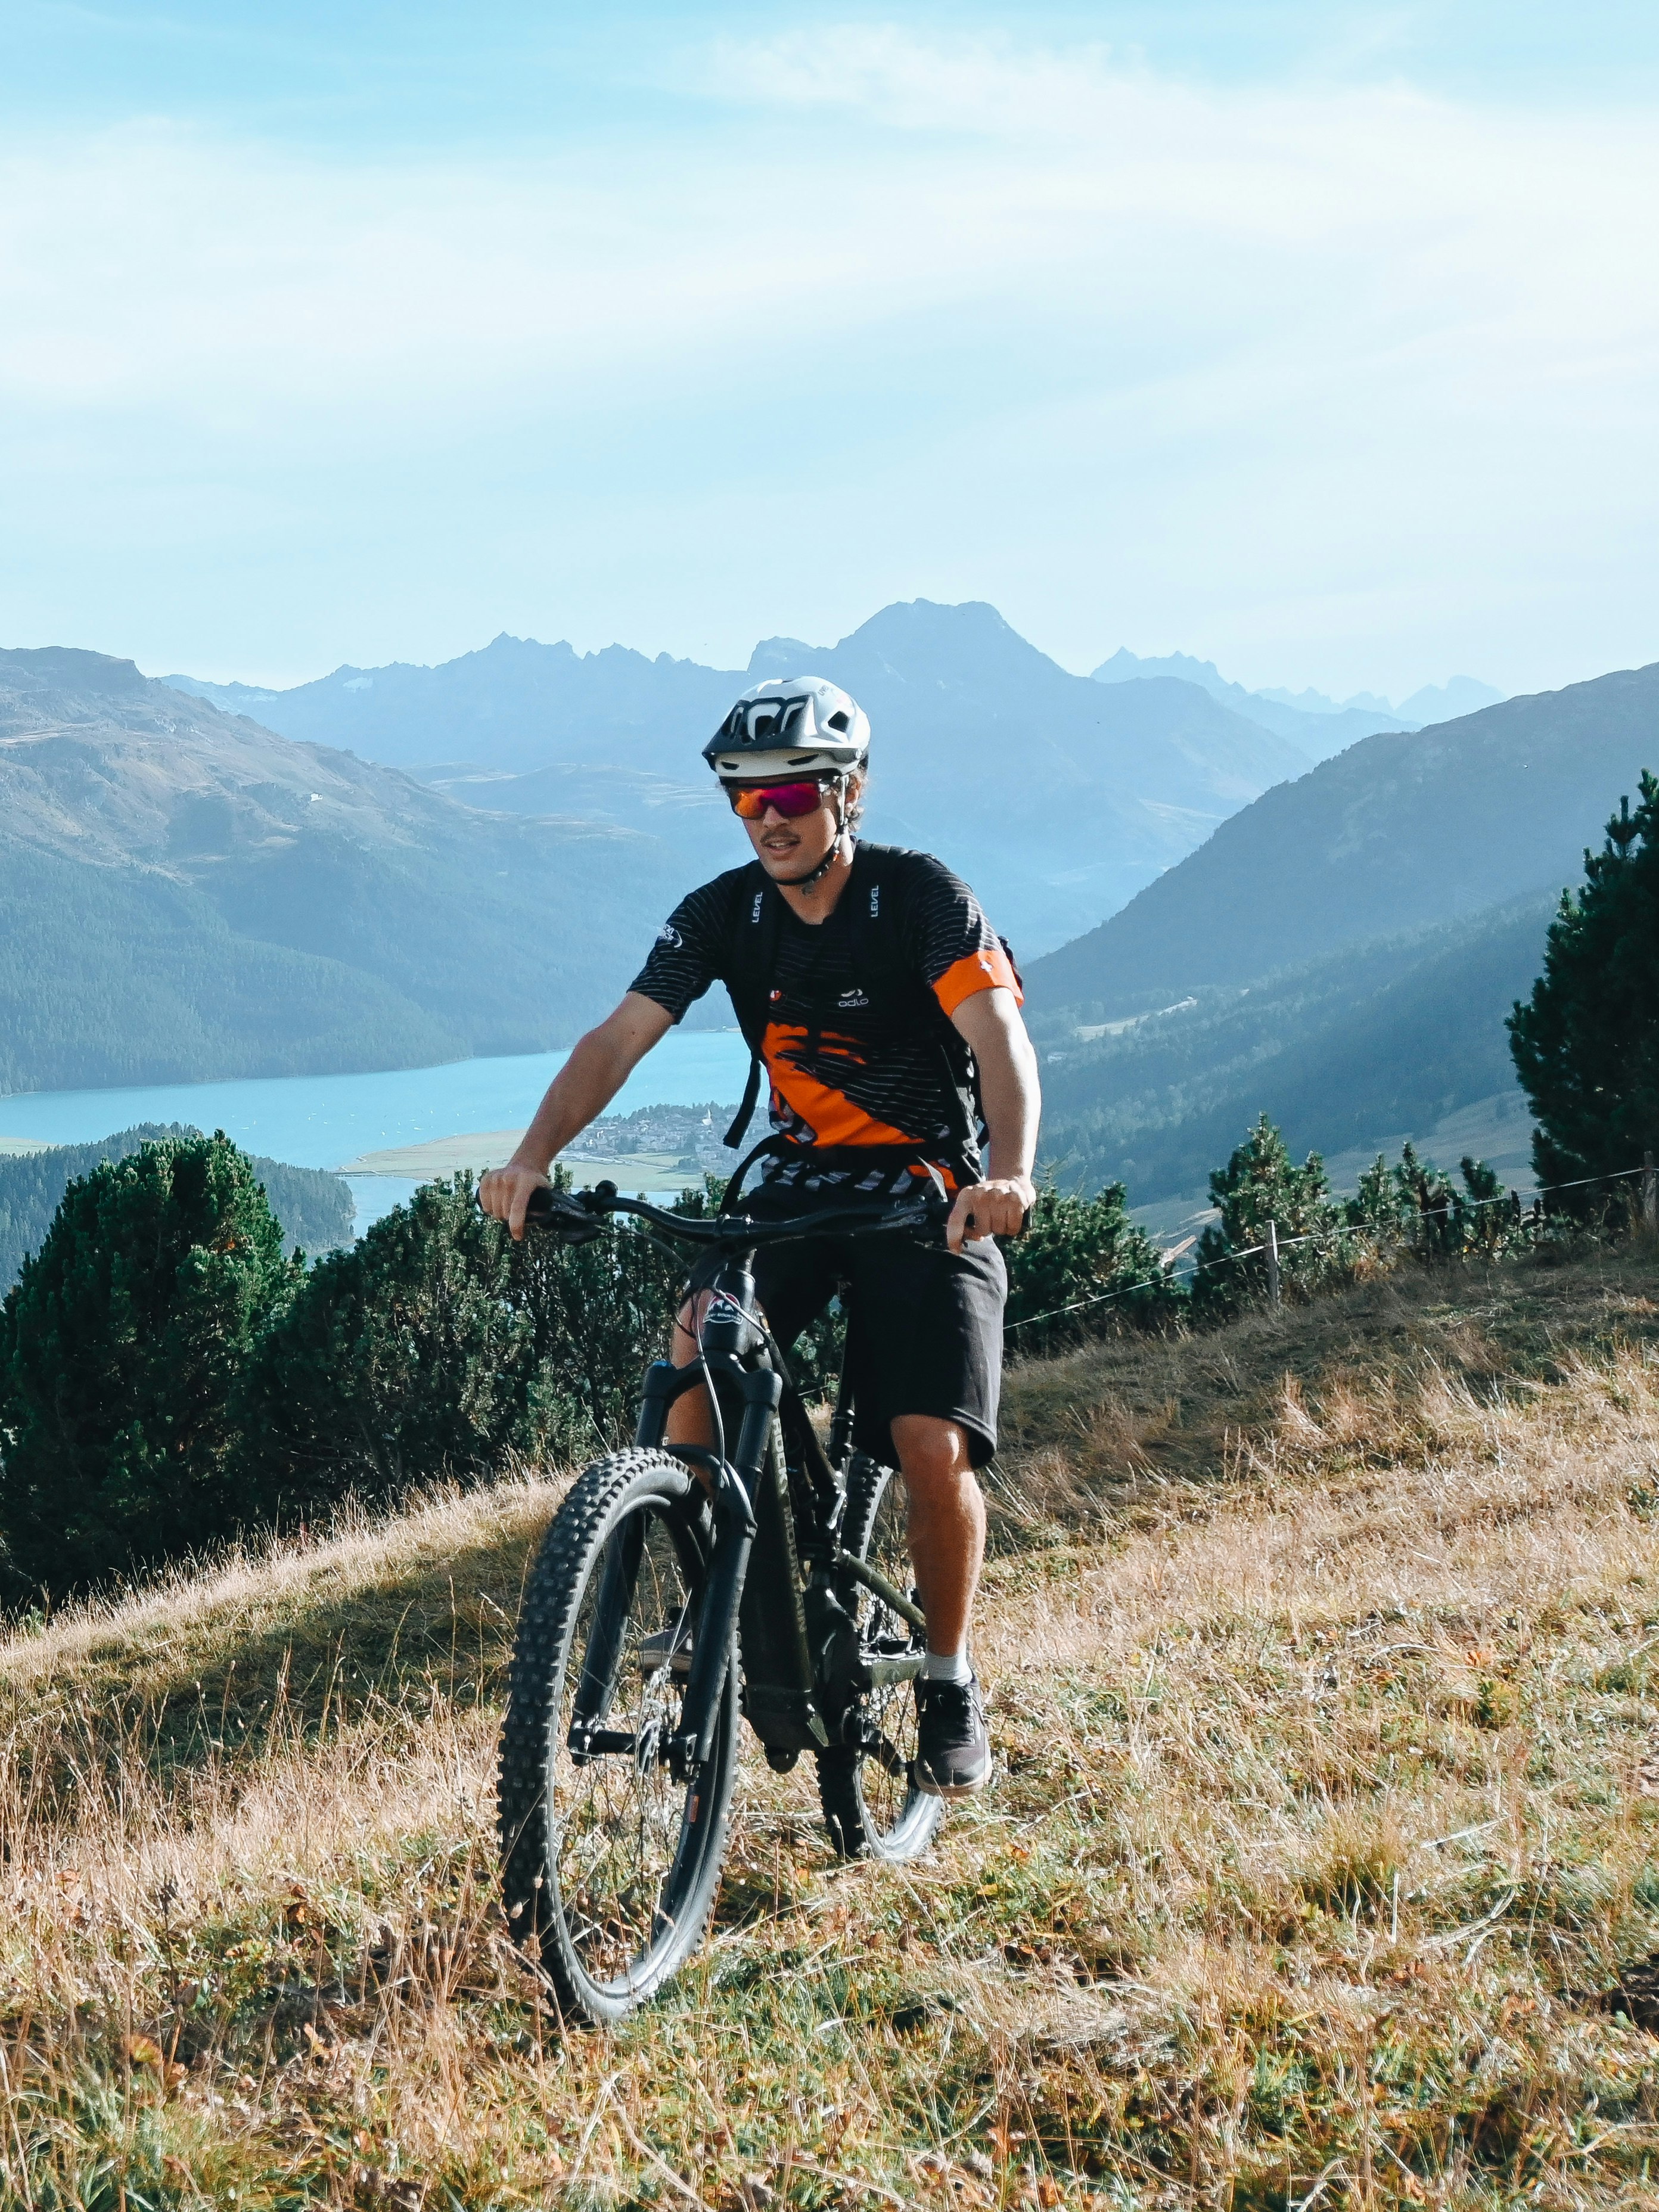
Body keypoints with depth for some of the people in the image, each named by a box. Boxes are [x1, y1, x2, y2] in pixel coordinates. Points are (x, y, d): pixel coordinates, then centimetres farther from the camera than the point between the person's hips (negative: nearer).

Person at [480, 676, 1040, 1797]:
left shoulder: (921, 894, -16)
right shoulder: (723, 914, -5)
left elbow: (1002, 1039, -29)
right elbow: (619, 1038, -13)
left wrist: (1010, 1173, -48)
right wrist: (534, 1156, -31)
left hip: (932, 1191, -3)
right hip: (799, 1179, 3)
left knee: (934, 1445, -17)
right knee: (698, 1349, -24)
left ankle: (950, 1684, 5)